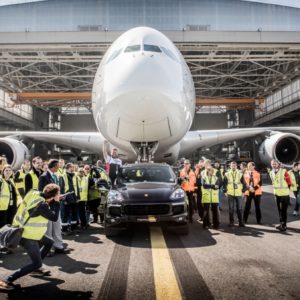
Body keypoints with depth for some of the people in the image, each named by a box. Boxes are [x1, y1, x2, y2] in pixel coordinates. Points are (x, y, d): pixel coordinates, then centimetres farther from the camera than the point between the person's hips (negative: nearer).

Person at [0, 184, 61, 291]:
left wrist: (53, 201, -2)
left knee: (49, 242, 24)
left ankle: (35, 266, 30)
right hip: (27, 237, -9)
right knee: (37, 263, -5)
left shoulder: (34, 194, -6)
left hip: (27, 232, 9)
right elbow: (54, 217, -17)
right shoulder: (42, 205, -29)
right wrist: (57, 202, -11)